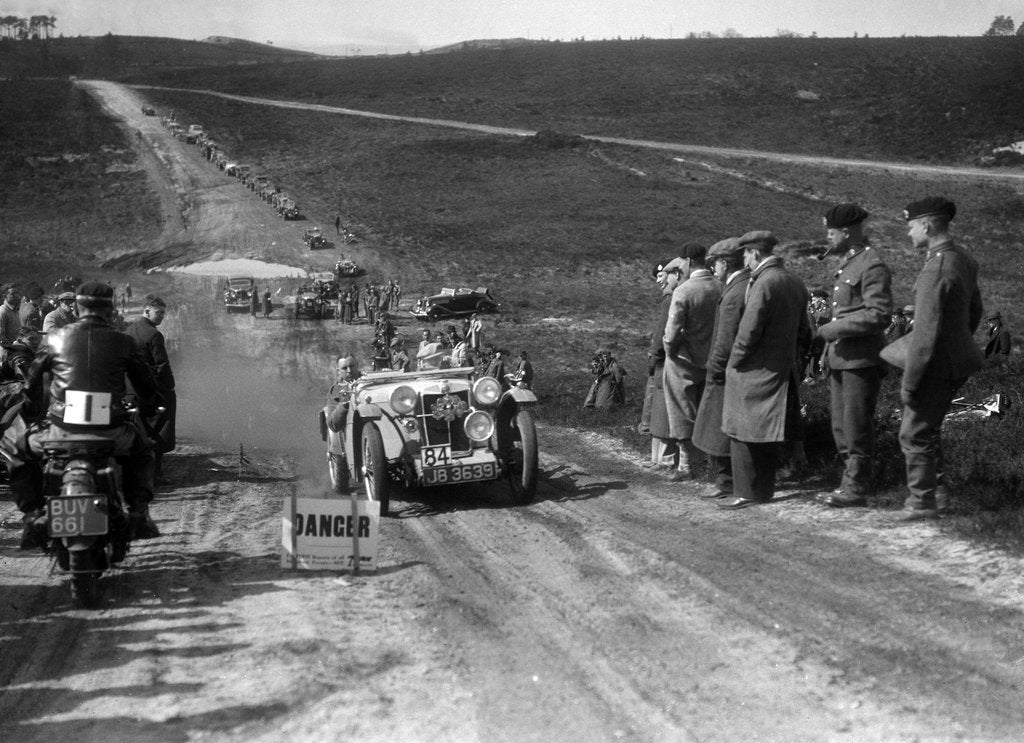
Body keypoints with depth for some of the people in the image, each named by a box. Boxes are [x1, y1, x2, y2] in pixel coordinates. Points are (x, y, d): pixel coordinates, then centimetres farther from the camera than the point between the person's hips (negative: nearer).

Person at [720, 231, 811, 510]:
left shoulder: (763, 283, -18)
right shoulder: (795, 283, 10)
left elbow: (749, 330, -20)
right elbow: (803, 331, 16)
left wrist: (735, 361, -9)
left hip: (756, 372, -9)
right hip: (782, 369, 9)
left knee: (744, 433, -1)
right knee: (767, 435, 15)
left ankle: (748, 493, 0)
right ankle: (765, 489, 22)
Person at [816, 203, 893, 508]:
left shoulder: (872, 266, -14)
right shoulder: (846, 263, 16)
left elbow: (878, 315, -20)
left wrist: (833, 329, -18)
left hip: (862, 360, -9)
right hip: (840, 358, 9)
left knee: (856, 425, -3)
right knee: (841, 425, 13)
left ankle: (857, 487, 4)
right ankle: (855, 480, 23)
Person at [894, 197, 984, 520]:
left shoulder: (935, 272, -25)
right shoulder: (963, 260, 5)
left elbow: (925, 335, -25)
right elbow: (975, 311, 18)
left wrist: (909, 382, -19)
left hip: (938, 365, -9)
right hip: (958, 359, 9)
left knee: (914, 434, 3)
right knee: (928, 429, 21)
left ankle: (922, 502, 13)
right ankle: (939, 492, 28)